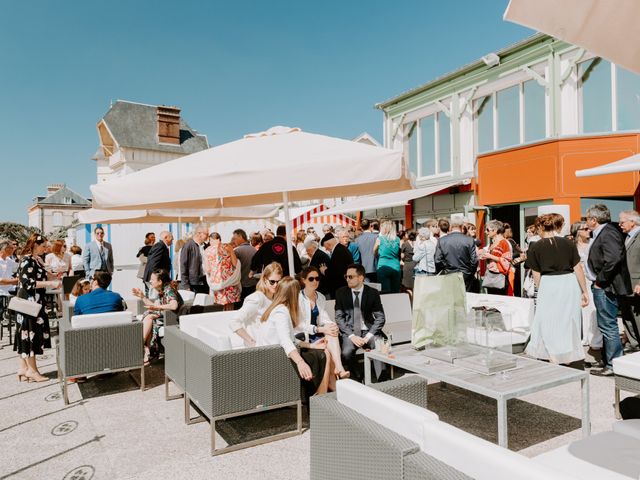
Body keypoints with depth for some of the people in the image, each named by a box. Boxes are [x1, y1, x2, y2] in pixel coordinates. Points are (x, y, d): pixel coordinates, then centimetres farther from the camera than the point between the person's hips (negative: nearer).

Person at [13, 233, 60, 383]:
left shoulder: (38, 259, 12)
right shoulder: (27, 260, -14)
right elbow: (27, 283, -20)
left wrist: (54, 281, 11)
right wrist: (51, 283, -22)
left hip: (36, 302, 9)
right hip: (28, 302, -9)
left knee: (26, 334, 11)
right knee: (30, 332, -3)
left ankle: (23, 368, 17)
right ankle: (32, 370, 3)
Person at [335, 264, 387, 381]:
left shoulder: (373, 293, 2)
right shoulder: (341, 293, 3)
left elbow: (380, 318, 0)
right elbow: (339, 318, 0)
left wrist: (368, 336, -14)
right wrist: (351, 335, -14)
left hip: (369, 331, 0)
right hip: (349, 332, 0)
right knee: (346, 352, -29)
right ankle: (358, 380, -8)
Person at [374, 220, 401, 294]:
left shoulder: (380, 239, -2)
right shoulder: (397, 240, 5)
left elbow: (374, 251, 12)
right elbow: (399, 255, 13)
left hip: (383, 267, -3)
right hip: (396, 268, 3)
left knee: (385, 292, -5)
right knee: (395, 292, 6)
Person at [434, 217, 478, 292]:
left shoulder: (441, 240, -3)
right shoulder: (470, 240, -5)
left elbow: (437, 261, -4)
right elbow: (474, 261, -5)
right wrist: (471, 274, 11)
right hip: (466, 277, 0)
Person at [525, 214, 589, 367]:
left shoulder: (536, 248, -3)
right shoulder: (568, 243, 1)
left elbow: (536, 274, 1)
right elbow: (578, 268, 2)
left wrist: (541, 291, 15)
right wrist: (584, 291, 8)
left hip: (548, 284, -3)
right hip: (570, 283, 3)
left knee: (548, 325, 7)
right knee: (571, 324, 12)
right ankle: (577, 363, 19)